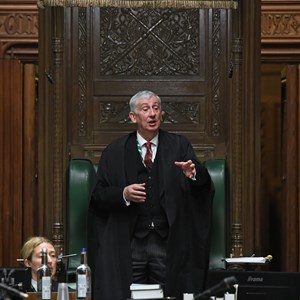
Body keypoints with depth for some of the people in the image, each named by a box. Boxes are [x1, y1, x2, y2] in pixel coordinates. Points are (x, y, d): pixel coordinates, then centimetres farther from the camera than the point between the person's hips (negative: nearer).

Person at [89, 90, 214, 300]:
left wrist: (194, 174, -25)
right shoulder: (115, 152, 6)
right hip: (128, 245, 0)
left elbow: (205, 186, -3)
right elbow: (98, 197, 3)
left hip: (168, 243, 0)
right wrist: (123, 194, -15)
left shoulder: (179, 146, 6)